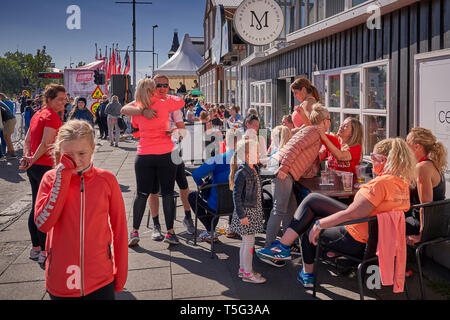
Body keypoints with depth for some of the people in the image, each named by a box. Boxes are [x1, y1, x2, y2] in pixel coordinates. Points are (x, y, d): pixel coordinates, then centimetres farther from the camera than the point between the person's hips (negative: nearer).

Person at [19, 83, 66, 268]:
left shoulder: (38, 114, 15)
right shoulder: (52, 116, -13)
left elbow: (27, 140, 13)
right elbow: (45, 144, -20)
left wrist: (27, 157, 0)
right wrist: (33, 160, -8)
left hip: (34, 168, 9)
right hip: (45, 167, -9)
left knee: (37, 208, 15)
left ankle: (35, 249, 25)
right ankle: (44, 253, 1)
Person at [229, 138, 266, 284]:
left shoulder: (254, 170, 8)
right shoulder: (241, 173, -20)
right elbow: (236, 195, -20)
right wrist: (241, 215, -20)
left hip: (254, 211, 9)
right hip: (246, 212, -9)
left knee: (246, 241, 17)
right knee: (249, 242, -1)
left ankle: (243, 269, 28)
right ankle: (247, 273, 9)